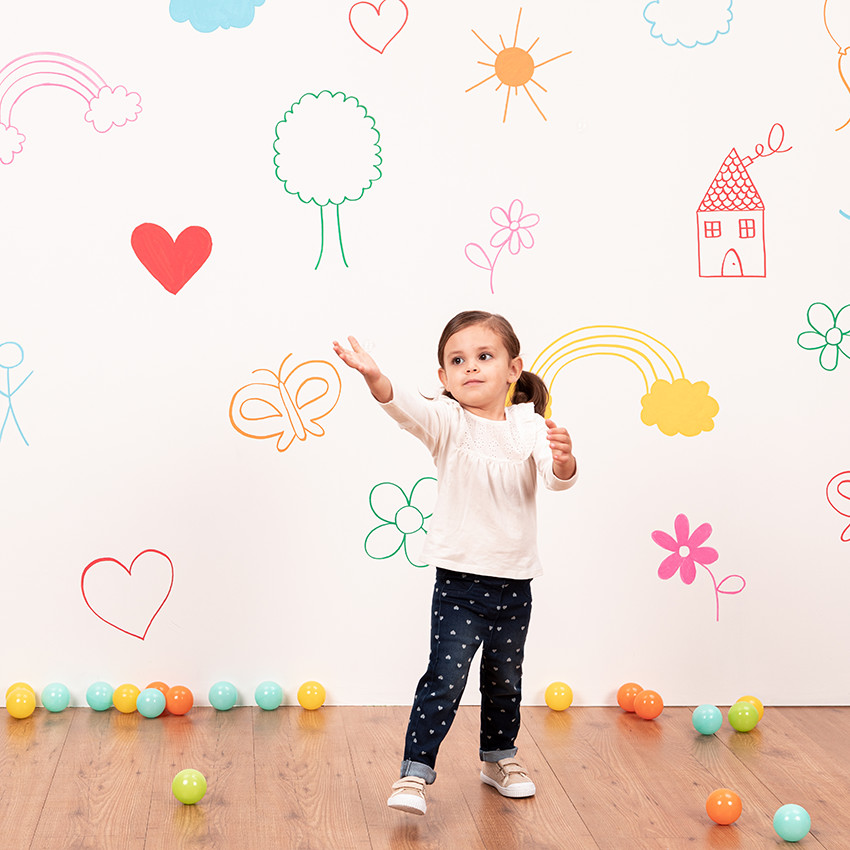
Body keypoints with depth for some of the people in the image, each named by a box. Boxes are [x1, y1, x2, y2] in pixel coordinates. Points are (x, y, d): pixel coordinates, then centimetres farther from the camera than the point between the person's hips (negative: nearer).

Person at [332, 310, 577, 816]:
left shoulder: (530, 426, -1)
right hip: (459, 579, -3)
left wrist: (563, 460, -37)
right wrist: (375, 377, -48)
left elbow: (558, 480, -13)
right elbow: (408, 409, -27)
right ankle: (415, 772, -2)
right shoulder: (448, 422, -8)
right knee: (446, 676, -10)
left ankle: (500, 758, 38)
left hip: (515, 582, 3)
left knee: (505, 679, 18)